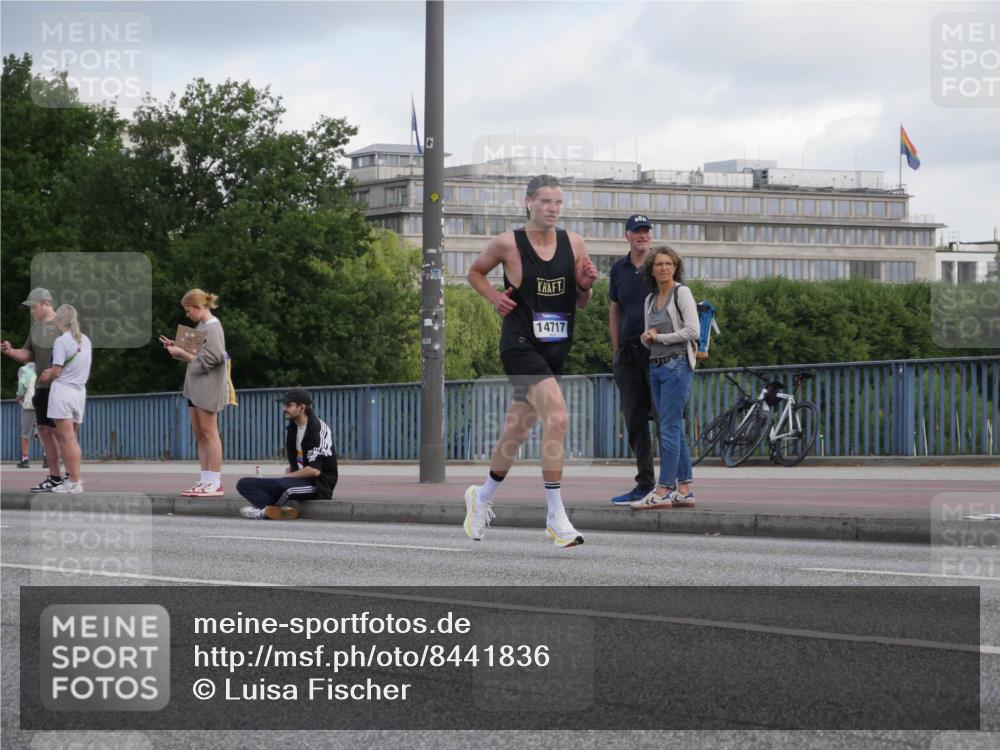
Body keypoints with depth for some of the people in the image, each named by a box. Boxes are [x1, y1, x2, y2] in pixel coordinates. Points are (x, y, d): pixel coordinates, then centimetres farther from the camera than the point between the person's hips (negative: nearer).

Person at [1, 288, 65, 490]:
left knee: (58, 431, -9)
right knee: (44, 431, 7)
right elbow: (28, 355, 15)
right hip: (42, 387, 8)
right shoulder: (36, 326, 15)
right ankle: (54, 476, 11)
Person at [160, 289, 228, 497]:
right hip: (195, 386, 10)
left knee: (209, 433, -8)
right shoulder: (202, 326, 15)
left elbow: (210, 358, -19)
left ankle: (215, 483, -6)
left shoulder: (212, 327, -12)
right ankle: (205, 480, 11)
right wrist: (176, 348, 6)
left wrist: (182, 353, -15)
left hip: (208, 386, -10)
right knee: (199, 434, 9)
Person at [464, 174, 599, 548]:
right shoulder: (508, 244, -6)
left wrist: (586, 285, -7)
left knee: (516, 430, 17)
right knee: (557, 417, -23)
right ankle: (555, 516, -20)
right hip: (520, 345, -5)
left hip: (556, 349, 5)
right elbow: (475, 272, 12)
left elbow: (581, 303, 14)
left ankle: (482, 497, 40)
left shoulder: (574, 243, 5)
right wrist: (494, 297, -5)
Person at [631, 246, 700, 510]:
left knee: (669, 428, -12)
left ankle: (662, 492, -15)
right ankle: (684, 491, 8)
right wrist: (647, 338, 1)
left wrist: (660, 337, -7)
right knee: (674, 429, 7)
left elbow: (693, 331, -12)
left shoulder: (682, 293, -3)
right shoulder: (650, 300, 18)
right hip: (656, 367, 8)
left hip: (677, 365, -8)